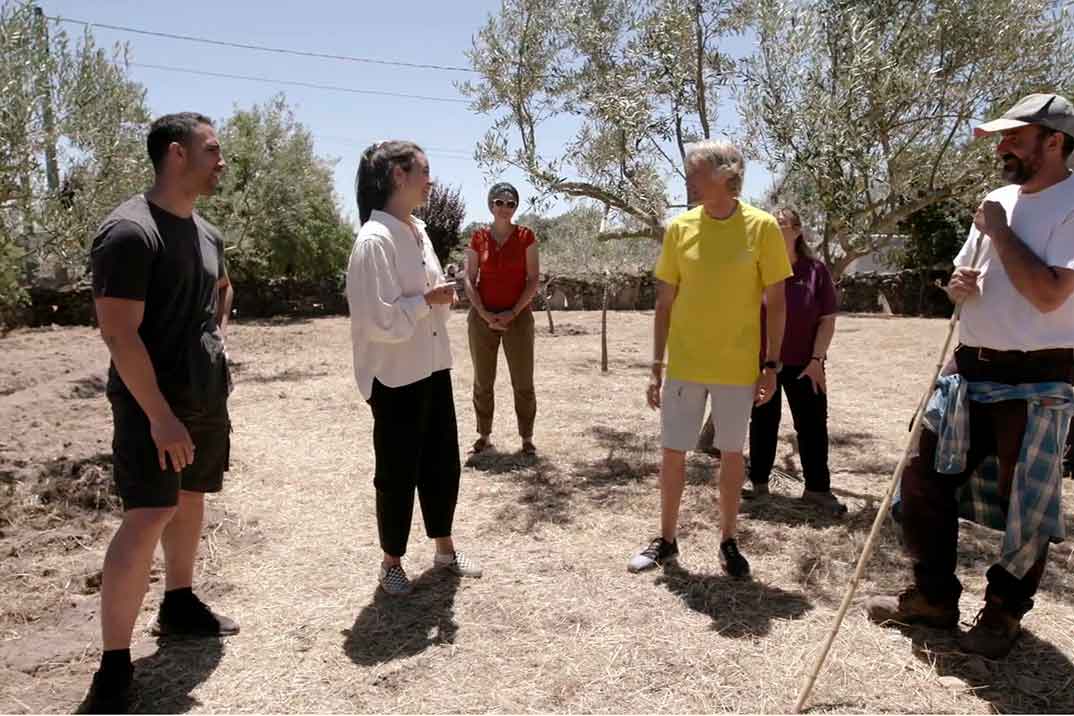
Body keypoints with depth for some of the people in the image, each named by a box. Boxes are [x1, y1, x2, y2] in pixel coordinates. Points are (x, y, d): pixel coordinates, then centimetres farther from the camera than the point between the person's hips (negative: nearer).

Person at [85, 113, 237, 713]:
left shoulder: (207, 232, 9)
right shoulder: (129, 232, -17)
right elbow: (119, 333, -21)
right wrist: (160, 416, -23)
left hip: (208, 395, 8)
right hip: (154, 402, -8)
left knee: (191, 498, 17)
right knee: (149, 516, -11)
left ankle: (180, 605, 35)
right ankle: (114, 666, 0)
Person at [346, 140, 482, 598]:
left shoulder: (418, 230, 9)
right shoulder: (374, 239, -19)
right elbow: (381, 321, -24)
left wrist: (441, 296, 0)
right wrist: (429, 301, -17)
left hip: (433, 369, 8)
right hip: (395, 378, -8)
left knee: (442, 464, 16)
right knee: (397, 473, 7)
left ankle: (444, 550, 35)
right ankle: (391, 563, 27)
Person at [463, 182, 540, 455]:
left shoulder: (525, 237, 0)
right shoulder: (478, 238, 3)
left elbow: (533, 279, -2)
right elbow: (469, 280, 1)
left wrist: (513, 312, -12)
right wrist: (485, 314, -11)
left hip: (518, 317, -1)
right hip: (483, 317, 1)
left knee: (523, 382, 1)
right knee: (482, 382, 7)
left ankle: (527, 437, 10)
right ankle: (484, 435, 18)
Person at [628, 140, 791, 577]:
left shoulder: (762, 227, -5)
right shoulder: (679, 228, 1)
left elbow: (775, 302, -1)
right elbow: (665, 303, 4)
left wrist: (772, 365, -5)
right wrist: (656, 366, 2)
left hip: (737, 367, -1)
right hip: (683, 365, 2)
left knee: (732, 453, 10)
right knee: (673, 452, 7)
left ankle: (728, 543, 26)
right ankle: (666, 541, 23)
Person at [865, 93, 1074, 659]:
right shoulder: (999, 200, 11)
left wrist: (998, 231, -14)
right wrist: (959, 284, -4)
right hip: (971, 372, 7)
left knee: (1026, 504, 5)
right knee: (924, 478, 8)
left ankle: (1005, 611, 26)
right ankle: (933, 595, 24)